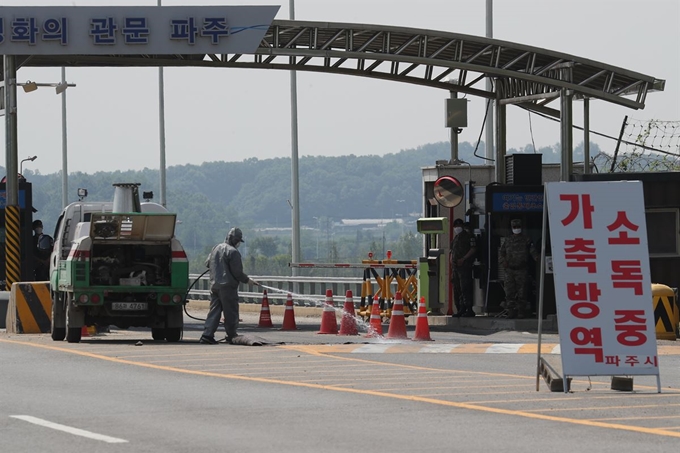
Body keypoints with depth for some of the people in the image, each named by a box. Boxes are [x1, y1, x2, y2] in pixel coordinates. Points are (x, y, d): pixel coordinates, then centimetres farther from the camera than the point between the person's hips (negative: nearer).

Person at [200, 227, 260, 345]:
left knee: (214, 311, 8)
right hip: (227, 286, -7)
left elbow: (207, 263, 23)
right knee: (231, 313, 3)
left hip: (214, 285, 7)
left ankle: (207, 334, -1)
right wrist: (247, 280, 1)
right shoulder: (233, 252, -13)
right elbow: (237, 272, -14)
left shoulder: (216, 248, 11)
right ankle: (231, 336, 8)